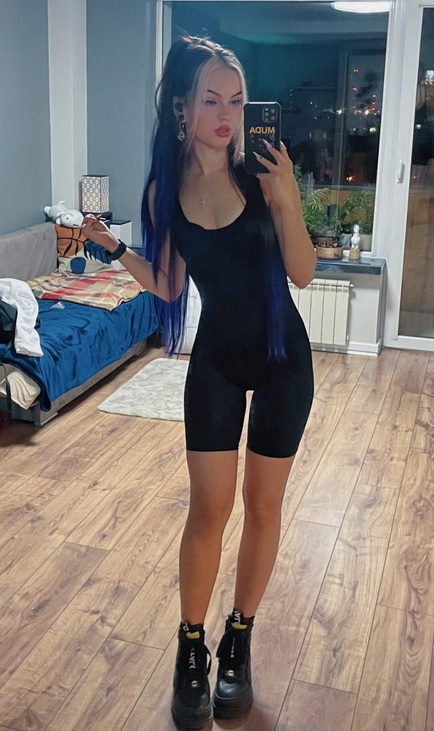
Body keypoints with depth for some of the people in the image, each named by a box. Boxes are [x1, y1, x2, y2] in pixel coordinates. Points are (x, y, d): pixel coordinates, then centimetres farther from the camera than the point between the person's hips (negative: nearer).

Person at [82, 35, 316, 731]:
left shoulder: (260, 173, -12)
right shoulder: (167, 189, -4)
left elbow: (303, 273, -12)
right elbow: (170, 288, 4)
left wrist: (288, 202, -25)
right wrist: (116, 247, -8)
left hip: (282, 356, -1)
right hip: (216, 357, 1)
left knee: (263, 504, 9)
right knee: (209, 507, 1)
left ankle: (240, 637, 30)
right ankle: (191, 648, 22)